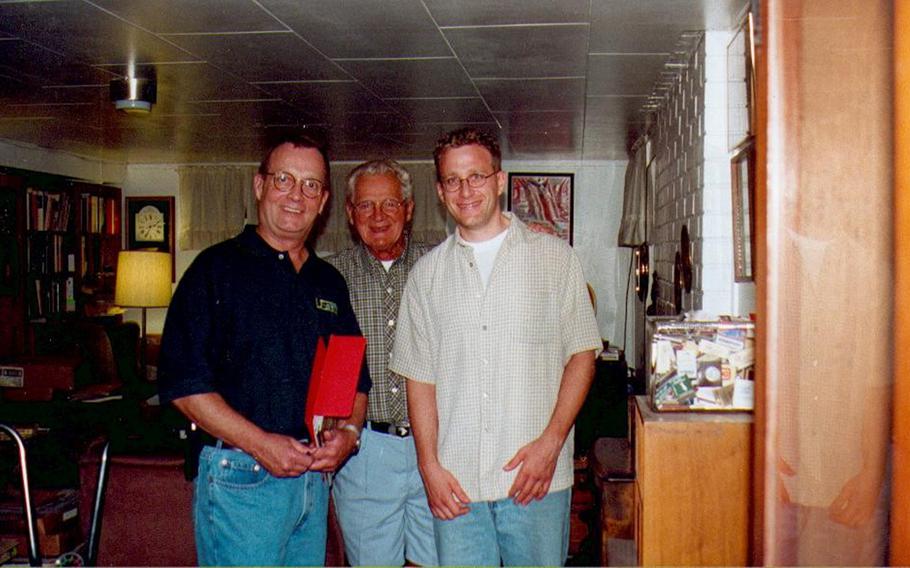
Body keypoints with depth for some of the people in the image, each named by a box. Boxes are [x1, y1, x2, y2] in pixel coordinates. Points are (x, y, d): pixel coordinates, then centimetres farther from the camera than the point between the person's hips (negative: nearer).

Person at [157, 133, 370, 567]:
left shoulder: (329, 283, 14)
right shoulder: (217, 269, -4)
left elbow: (356, 379, 17)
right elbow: (183, 383, -11)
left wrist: (349, 431, -3)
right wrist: (260, 443, -18)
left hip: (315, 478, 6)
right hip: (240, 480, -5)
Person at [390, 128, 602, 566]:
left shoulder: (554, 258, 4)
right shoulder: (428, 273, 9)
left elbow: (582, 354, 2)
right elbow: (419, 376, 8)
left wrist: (551, 441, -9)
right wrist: (430, 466, -1)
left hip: (536, 479, -1)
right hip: (456, 483, 2)